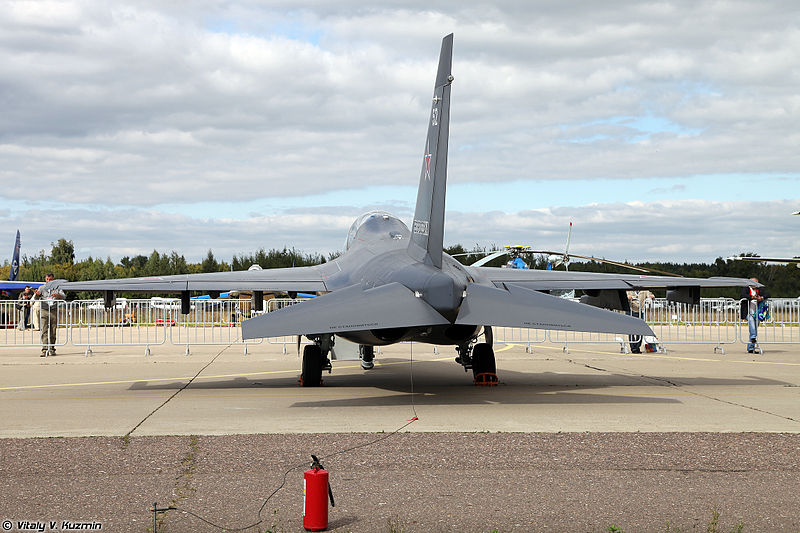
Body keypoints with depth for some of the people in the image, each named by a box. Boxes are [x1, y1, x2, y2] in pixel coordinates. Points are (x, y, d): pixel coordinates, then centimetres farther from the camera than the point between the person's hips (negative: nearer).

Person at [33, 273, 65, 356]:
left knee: (53, 332, 3)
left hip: (54, 311, 1)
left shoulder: (57, 288, 10)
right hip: (44, 311, -1)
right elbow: (37, 296, -2)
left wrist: (57, 295, -25)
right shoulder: (42, 288, 11)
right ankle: (45, 350, -15)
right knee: (44, 331, -10)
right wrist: (37, 294, -27)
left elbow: (63, 296, -2)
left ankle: (52, 349, 14)